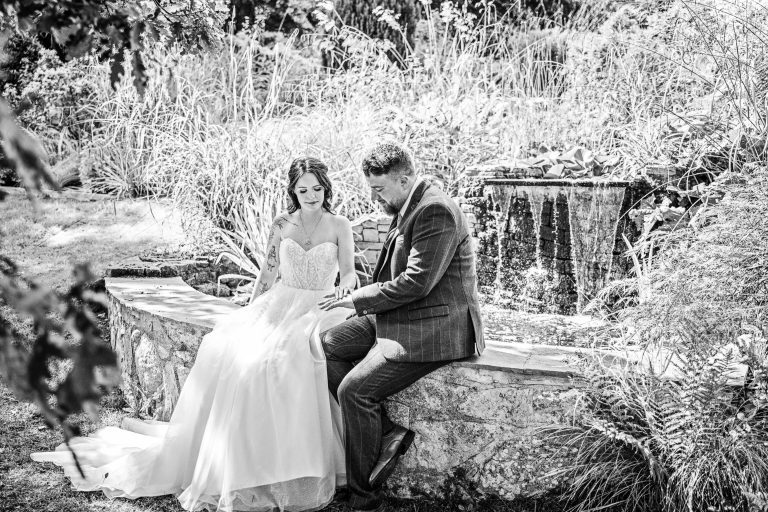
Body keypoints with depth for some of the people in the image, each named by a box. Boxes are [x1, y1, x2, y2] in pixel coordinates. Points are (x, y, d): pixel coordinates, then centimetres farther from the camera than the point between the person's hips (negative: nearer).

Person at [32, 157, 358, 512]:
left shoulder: (339, 226, 3)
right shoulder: (282, 224, 10)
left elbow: (349, 274, -1)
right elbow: (268, 272, 15)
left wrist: (345, 284, -25)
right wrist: (251, 316, 11)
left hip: (320, 310, -3)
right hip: (278, 304, 3)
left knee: (280, 357, -34)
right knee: (226, 349, -23)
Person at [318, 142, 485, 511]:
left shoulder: (436, 211, -20)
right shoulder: (407, 208, 13)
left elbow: (416, 283, -24)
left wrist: (356, 299, -14)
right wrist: (358, 298, 5)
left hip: (432, 328, -11)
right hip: (402, 316, 11)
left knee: (354, 389, -18)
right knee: (328, 345, 5)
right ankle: (386, 434, 0)